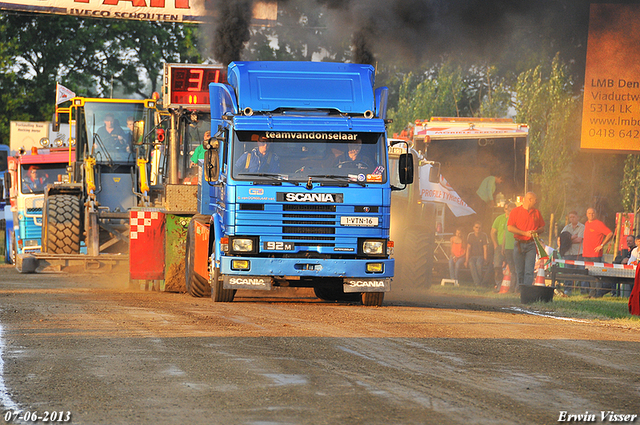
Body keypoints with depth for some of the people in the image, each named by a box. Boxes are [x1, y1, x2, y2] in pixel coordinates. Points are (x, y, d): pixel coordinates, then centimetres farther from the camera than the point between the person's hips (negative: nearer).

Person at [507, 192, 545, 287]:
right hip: (519, 245, -1)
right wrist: (525, 233, -11)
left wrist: (536, 231, -3)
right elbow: (510, 228, -5)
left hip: (531, 245, 1)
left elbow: (542, 227, 20)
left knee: (529, 271, -11)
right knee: (519, 271, 3)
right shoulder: (516, 211, 2)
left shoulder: (537, 212, 13)